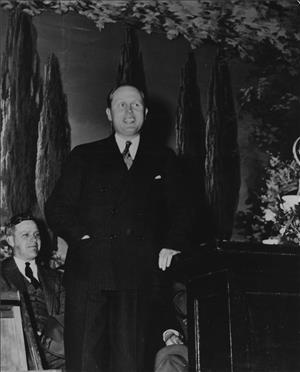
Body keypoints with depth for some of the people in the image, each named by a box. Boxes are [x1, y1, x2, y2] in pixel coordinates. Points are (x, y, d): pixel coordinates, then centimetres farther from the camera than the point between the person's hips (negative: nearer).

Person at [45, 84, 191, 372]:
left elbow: (178, 210, 17)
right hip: (88, 272, 0)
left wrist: (171, 245, 0)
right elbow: (56, 208, 10)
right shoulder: (84, 156, 15)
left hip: (140, 275, 1)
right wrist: (82, 237, -6)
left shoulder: (163, 159, 18)